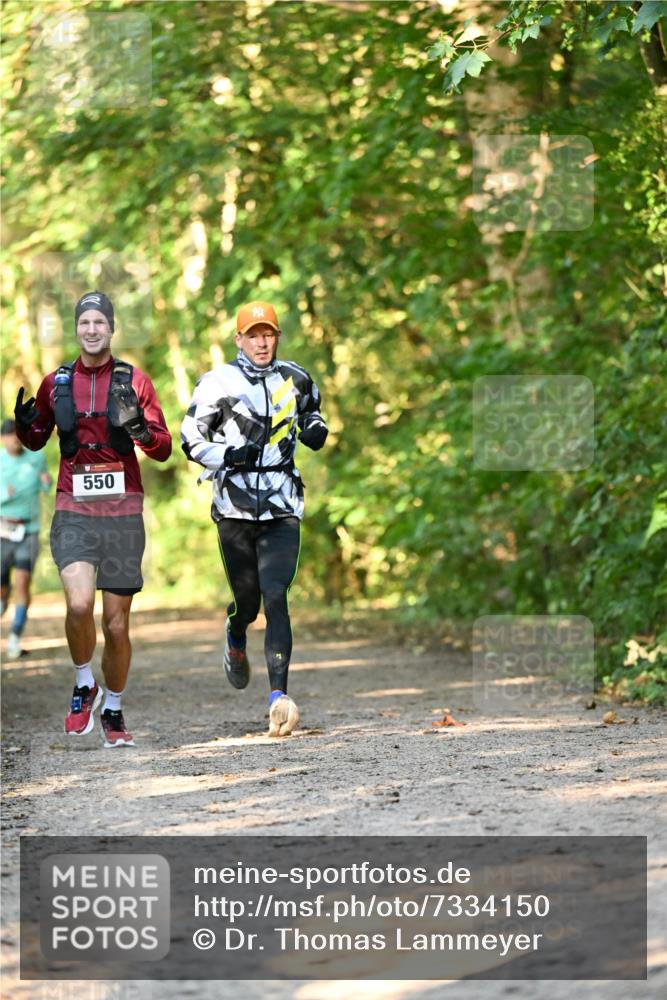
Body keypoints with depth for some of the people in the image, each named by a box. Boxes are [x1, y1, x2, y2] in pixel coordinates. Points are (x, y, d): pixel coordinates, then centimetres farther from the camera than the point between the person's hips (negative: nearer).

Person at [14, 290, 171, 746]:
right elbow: (37, 441, 20)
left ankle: (113, 712, 26)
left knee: (117, 624, 6)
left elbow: (164, 449, 3)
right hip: (74, 510, 0)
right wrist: (25, 424, -2)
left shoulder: (134, 381, 3)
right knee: (79, 603, -23)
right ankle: (85, 686, 3)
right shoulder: (56, 383, 7)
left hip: (123, 511, 0)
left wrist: (139, 426, -17)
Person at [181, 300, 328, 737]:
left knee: (276, 598, -12)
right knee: (247, 602, 6)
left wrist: (316, 429, 5)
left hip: (283, 508, 1)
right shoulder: (218, 383, -2)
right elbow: (191, 438, 2)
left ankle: (279, 695, -18)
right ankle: (235, 638, 44)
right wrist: (230, 456, -16)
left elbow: (311, 409, 29)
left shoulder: (297, 380, 8)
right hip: (235, 507, -1)